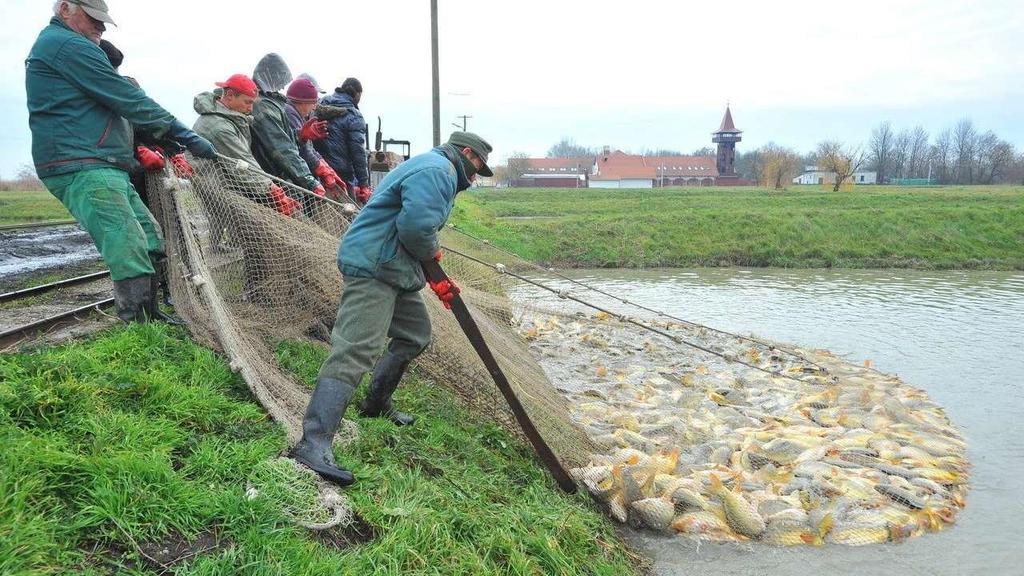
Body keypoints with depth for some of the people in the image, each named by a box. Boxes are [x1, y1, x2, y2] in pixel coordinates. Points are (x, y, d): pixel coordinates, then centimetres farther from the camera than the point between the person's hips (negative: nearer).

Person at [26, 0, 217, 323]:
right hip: (83, 171, -11)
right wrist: (186, 136, -6)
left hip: (103, 169, 11)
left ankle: (150, 318, 21)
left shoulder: (51, 45, 26)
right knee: (131, 257, -16)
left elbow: (114, 102, 24)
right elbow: (130, 101, -11)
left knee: (150, 241, 13)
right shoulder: (70, 45, -8)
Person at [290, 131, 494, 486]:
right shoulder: (437, 170, -10)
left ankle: (377, 404, 33)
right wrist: (433, 253, -3)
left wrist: (435, 279, 22)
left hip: (393, 270, 11)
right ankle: (313, 444, -26)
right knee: (355, 350, -20)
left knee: (416, 334, 21)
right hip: (372, 267, -11)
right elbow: (415, 227, -24)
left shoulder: (436, 171, 26)